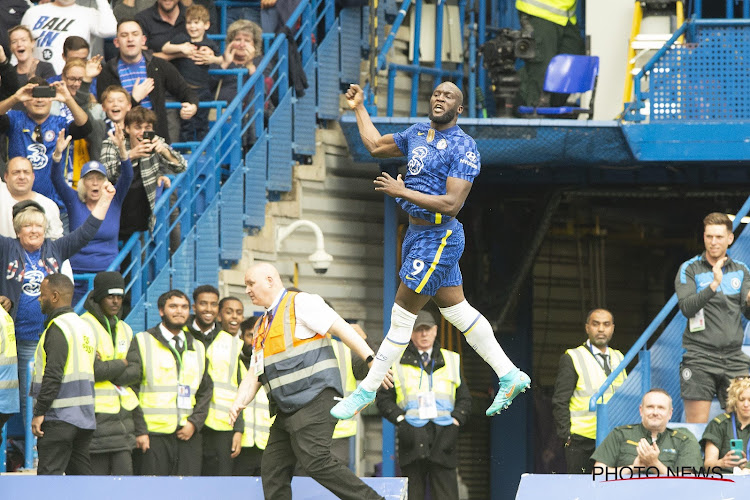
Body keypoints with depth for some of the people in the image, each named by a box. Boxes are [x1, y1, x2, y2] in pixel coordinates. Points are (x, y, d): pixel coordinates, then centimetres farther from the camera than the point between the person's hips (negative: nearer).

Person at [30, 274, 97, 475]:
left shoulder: (58, 328, -12)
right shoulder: (85, 327, 17)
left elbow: (53, 375, -18)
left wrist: (39, 412, -17)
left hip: (59, 418, -9)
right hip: (84, 418, 9)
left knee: (49, 474, -10)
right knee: (80, 474, 11)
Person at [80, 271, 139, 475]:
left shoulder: (124, 330, 16)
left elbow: (134, 373, 5)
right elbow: (92, 370, -17)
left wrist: (107, 370, -10)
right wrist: (121, 364, -4)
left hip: (122, 411, 6)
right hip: (96, 411, -6)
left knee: (124, 472, 0)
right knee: (97, 479, -4)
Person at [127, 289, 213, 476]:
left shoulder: (197, 348, 20)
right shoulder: (142, 342, 5)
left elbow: (206, 391, 19)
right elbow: (131, 389, -1)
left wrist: (194, 423, 1)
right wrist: (139, 431, -9)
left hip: (188, 435, 4)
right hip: (152, 435, -4)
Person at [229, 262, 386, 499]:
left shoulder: (300, 303, -3)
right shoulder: (263, 327, 23)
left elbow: (341, 328, -10)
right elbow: (254, 373, 19)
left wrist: (371, 360, -19)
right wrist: (239, 402, -1)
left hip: (314, 398, -9)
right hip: (287, 409, 9)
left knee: (315, 461, -21)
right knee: (272, 467, 3)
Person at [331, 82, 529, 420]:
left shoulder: (463, 148, -16)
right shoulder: (418, 133, 9)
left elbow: (451, 204, -23)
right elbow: (376, 146, 25)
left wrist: (403, 192, -23)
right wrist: (359, 108, 26)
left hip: (438, 240, -9)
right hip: (419, 233, 9)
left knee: (402, 316, -2)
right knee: (457, 310, 13)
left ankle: (366, 392, 6)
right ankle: (509, 376, 20)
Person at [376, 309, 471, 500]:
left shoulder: (451, 361, 17)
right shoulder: (398, 362, 11)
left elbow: (465, 399, 17)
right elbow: (384, 398, 9)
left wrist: (455, 422, 0)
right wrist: (400, 420, -6)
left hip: (443, 439, 1)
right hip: (412, 439, -1)